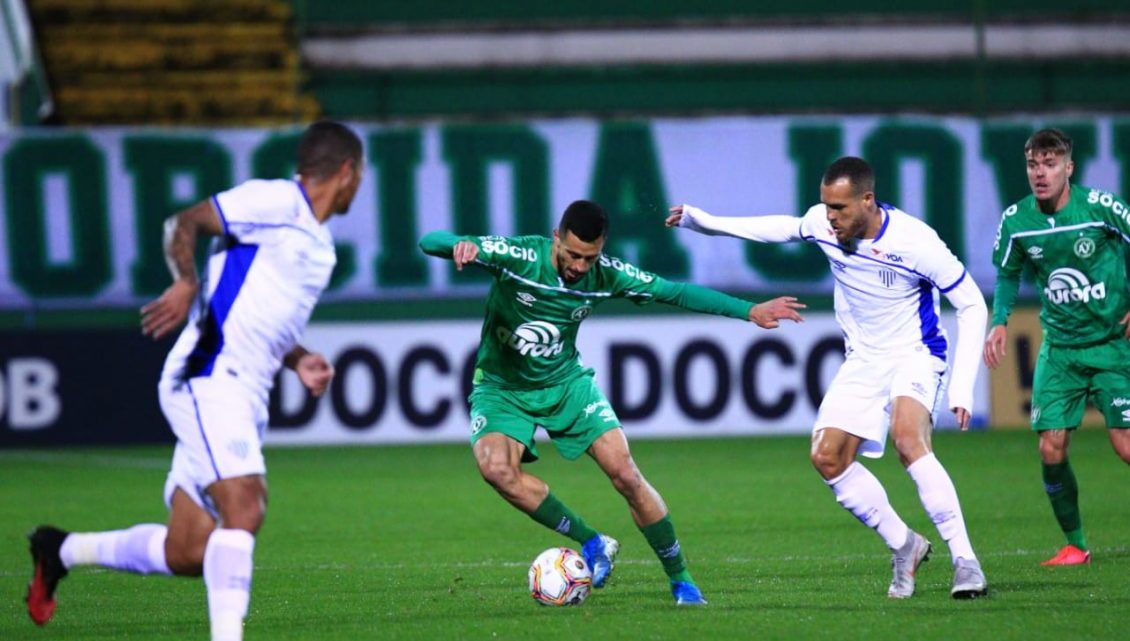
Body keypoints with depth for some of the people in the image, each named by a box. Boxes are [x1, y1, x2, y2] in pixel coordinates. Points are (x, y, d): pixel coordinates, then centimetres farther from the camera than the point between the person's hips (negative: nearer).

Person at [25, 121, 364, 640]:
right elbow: (183, 223, -8)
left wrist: (297, 360, 12)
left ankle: (62, 551, 26)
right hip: (209, 378, -9)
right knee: (243, 509, -25)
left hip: (242, 394, 9)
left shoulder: (318, 242, 22)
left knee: (187, 553, 7)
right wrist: (186, 284, -25)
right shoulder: (277, 201, -5)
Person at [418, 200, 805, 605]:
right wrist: (460, 246, -55)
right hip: (502, 388, -2)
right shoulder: (518, 257, -24)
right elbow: (430, 243, -30)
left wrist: (750, 312, -8)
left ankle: (681, 580, 6)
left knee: (626, 475, -11)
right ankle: (591, 543, -13)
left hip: (567, 382, 2)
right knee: (496, 468, -30)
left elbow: (675, 292, -3)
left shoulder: (606, 275, -13)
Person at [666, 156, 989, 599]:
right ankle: (904, 548, 13)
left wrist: (962, 387, -22)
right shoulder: (821, 223, -9)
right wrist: (703, 222, 19)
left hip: (914, 355, -6)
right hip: (863, 360, 6)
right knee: (828, 458, -5)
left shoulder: (915, 242, -25)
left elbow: (972, 305, -16)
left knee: (908, 439, -32)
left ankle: (964, 560, -30)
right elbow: (786, 228, 17)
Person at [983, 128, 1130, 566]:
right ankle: (1074, 545, 12)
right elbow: (1007, 273, 14)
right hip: (1059, 346, 3)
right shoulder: (1015, 221, -3)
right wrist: (999, 321, 1)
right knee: (1051, 449, -4)